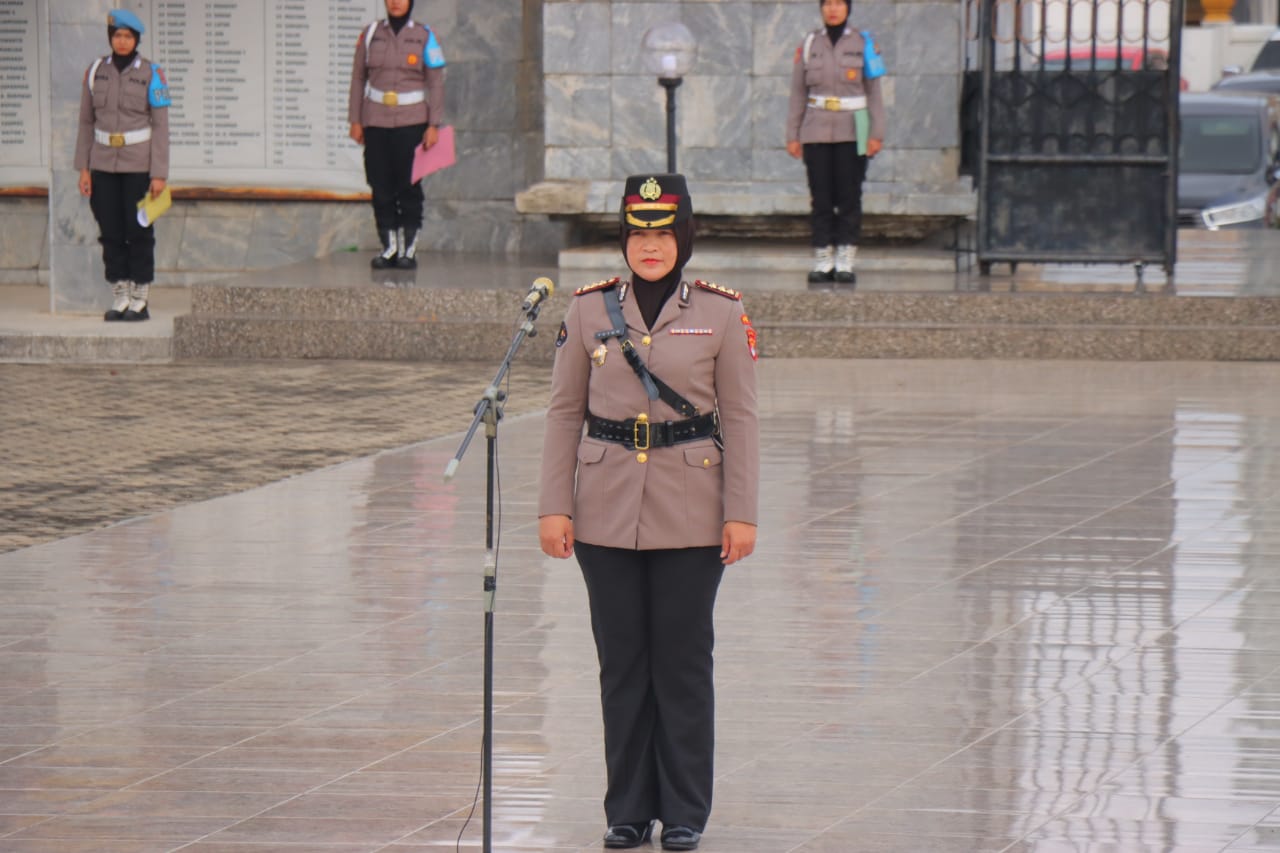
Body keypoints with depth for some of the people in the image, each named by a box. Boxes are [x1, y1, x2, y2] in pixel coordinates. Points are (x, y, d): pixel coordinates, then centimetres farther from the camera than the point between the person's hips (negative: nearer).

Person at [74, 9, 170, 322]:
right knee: (111, 233, 4)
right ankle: (120, 298, 12)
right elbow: (87, 121, 8)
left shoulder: (151, 74, -6)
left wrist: (159, 174, -10)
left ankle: (141, 301, 7)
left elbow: (160, 126, -6)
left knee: (139, 232, 0)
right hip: (105, 164, 3)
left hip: (139, 165, -3)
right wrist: (84, 168, 3)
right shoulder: (96, 71, 4)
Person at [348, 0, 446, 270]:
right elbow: (358, 78, 8)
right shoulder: (371, 34, 4)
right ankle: (389, 247, 10)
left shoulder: (424, 37, -1)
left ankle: (409, 249, 4)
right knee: (380, 186, 1)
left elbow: (436, 83, 0)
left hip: (411, 122, -2)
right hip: (376, 122, 2)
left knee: (409, 186, -3)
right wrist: (355, 121, 3)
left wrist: (434, 126, -6)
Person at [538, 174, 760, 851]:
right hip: (607, 513, 1)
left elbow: (739, 418, 0)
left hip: (690, 515, -1)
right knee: (621, 661, 6)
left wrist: (742, 513, -5)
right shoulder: (589, 311, 2)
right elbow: (564, 413, 5)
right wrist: (553, 507, -1)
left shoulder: (721, 314, -1)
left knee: (683, 661, 2)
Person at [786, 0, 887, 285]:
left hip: (852, 132, -1)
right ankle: (823, 262, 5)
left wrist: (877, 134, -4)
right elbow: (798, 94, 8)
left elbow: (873, 91, 3)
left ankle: (845, 262, 2)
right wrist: (792, 136, 4)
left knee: (849, 197, -3)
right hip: (817, 131, 1)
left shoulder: (862, 44, 2)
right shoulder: (809, 45, 6)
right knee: (821, 199, 0)